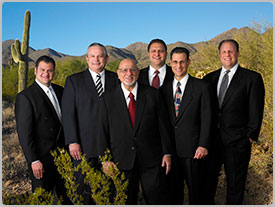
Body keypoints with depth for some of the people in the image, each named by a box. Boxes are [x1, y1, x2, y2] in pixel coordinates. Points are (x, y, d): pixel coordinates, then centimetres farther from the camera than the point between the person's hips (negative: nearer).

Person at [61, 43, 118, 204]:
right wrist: (72, 142, -9)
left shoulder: (116, 79, 8)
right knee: (84, 189, 6)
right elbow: (68, 113, -2)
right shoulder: (74, 80, 3)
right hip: (84, 146, -1)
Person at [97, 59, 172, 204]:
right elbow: (103, 131, 2)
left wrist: (167, 153, 0)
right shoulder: (108, 99, 2)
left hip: (151, 160, 0)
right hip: (122, 162, 0)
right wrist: (105, 159, -1)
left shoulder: (152, 94, 2)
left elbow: (162, 125, 3)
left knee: (157, 200, 8)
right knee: (125, 202, 12)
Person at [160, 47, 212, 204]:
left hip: (193, 150, -3)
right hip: (170, 149, 3)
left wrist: (203, 145, -12)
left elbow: (206, 119, -5)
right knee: (173, 189, 15)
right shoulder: (164, 88, 8)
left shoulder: (202, 87, -2)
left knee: (195, 190, 10)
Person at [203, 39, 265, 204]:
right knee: (207, 179, 15)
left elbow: (256, 111, -4)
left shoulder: (252, 78, -3)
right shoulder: (210, 78, 8)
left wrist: (251, 136, -7)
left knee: (235, 182, 12)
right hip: (211, 139, 4)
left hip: (237, 141, -3)